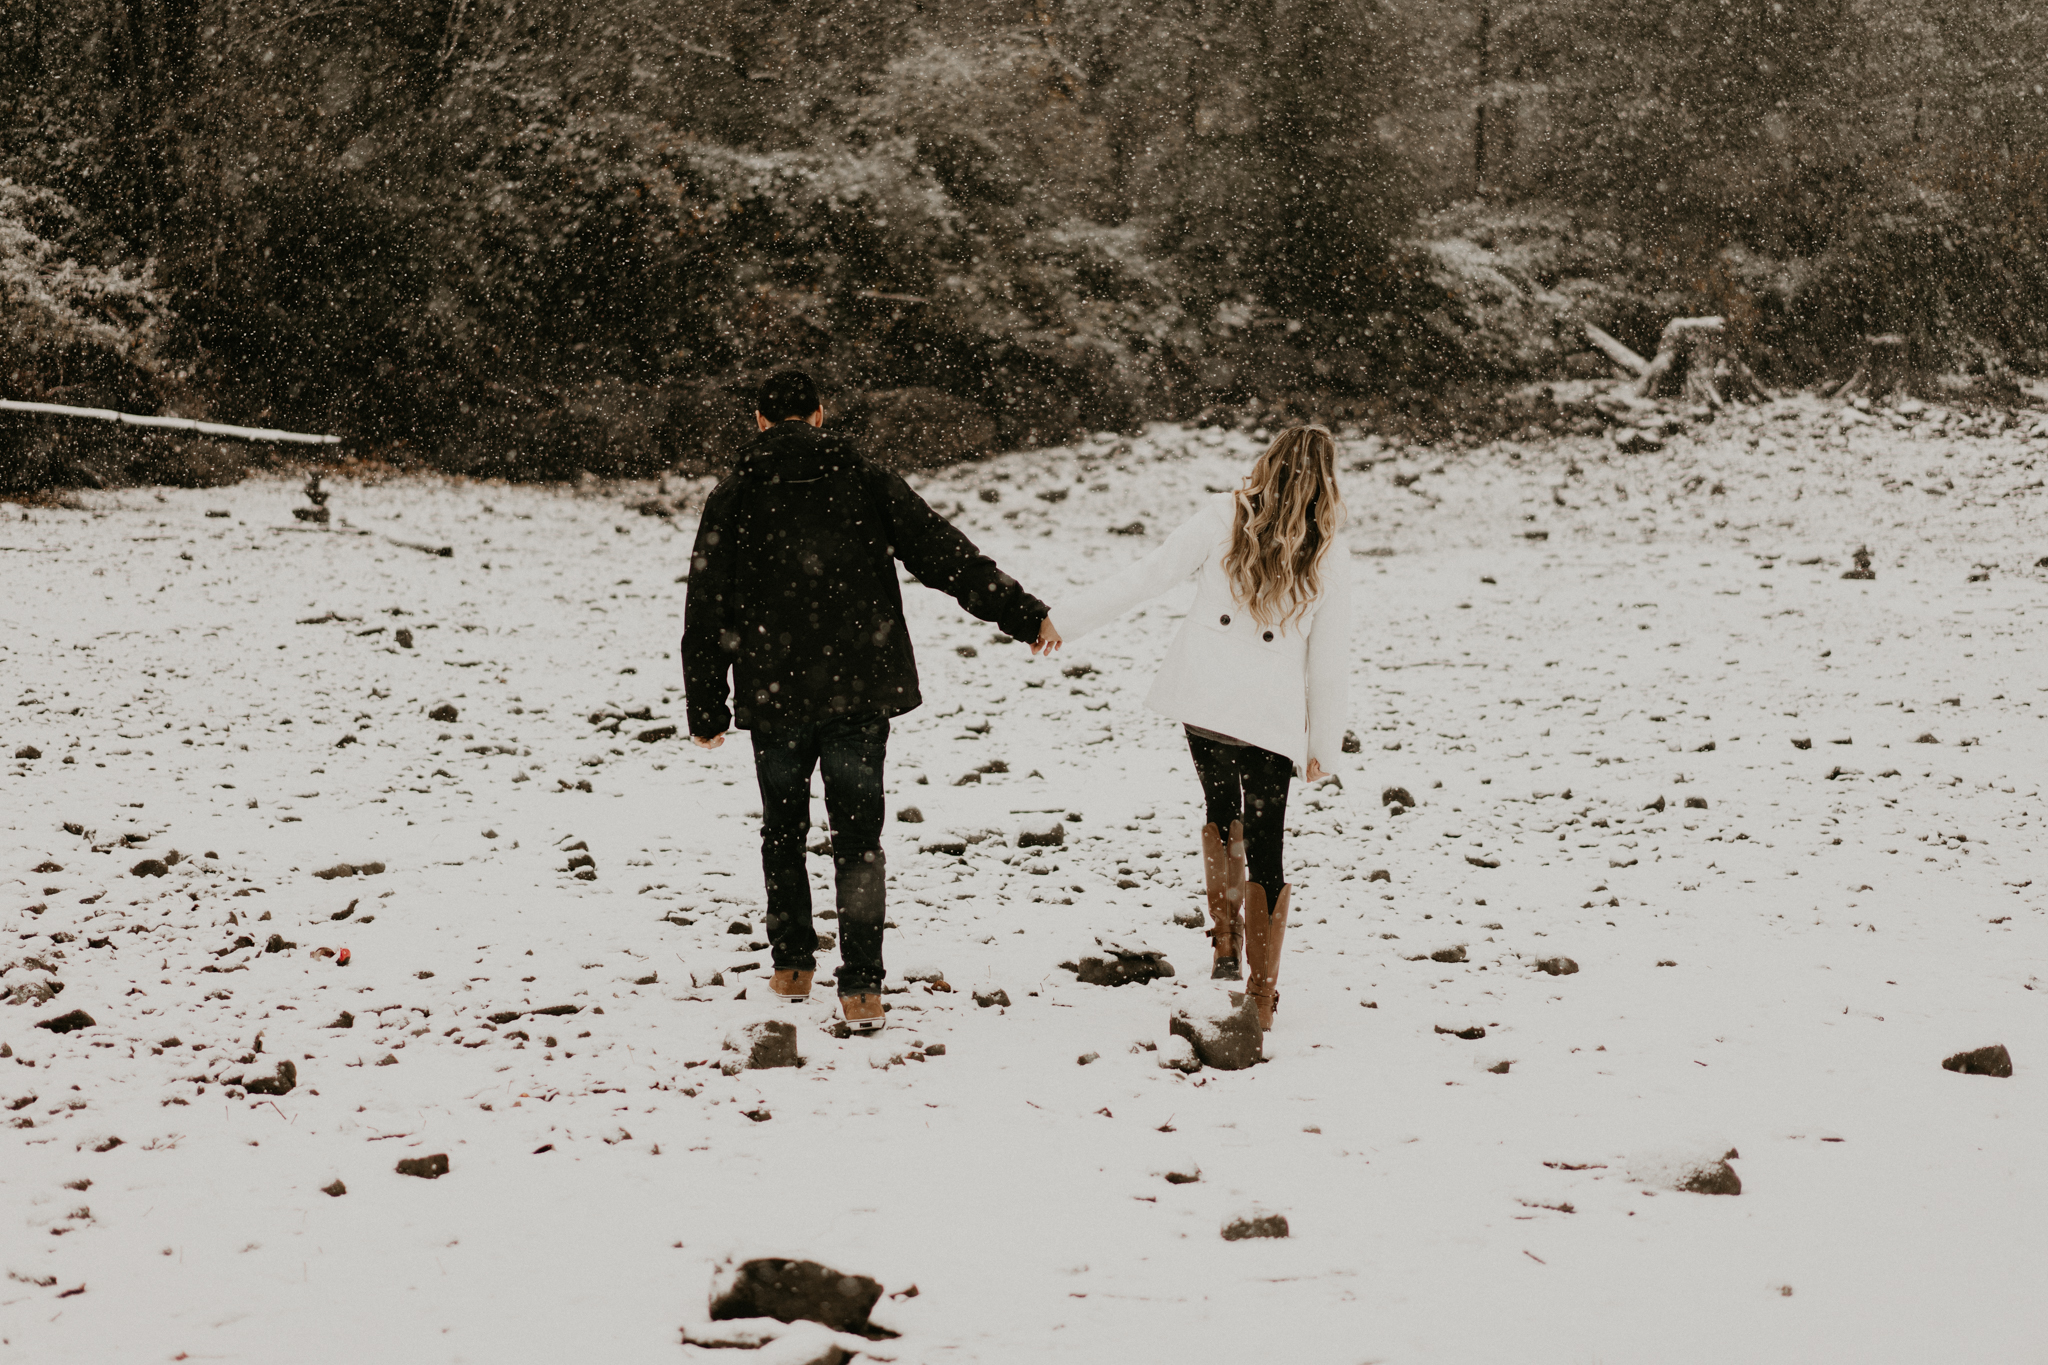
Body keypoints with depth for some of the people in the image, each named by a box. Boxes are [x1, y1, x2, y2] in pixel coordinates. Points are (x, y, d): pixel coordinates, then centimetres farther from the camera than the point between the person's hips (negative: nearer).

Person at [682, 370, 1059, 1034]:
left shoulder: (732, 498, 1)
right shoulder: (867, 483, 2)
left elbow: (706, 611, 2)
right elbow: (945, 552, -2)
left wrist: (705, 708, 9)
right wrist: (1022, 614, 2)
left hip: (774, 698, 0)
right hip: (859, 696, 0)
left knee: (783, 832, 19)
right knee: (858, 840, 3)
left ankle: (793, 967, 25)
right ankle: (861, 988, -4)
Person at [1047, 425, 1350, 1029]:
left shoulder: (1224, 518, -3)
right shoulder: (1327, 555, -1)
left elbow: (1149, 576, -6)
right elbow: (1328, 662, 3)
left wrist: (1063, 619, 0)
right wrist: (1323, 745, 14)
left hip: (1204, 699, 1)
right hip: (1272, 717, -1)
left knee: (1221, 813, 26)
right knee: (1264, 852, 7)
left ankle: (1225, 941, 15)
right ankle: (1261, 998, 9)